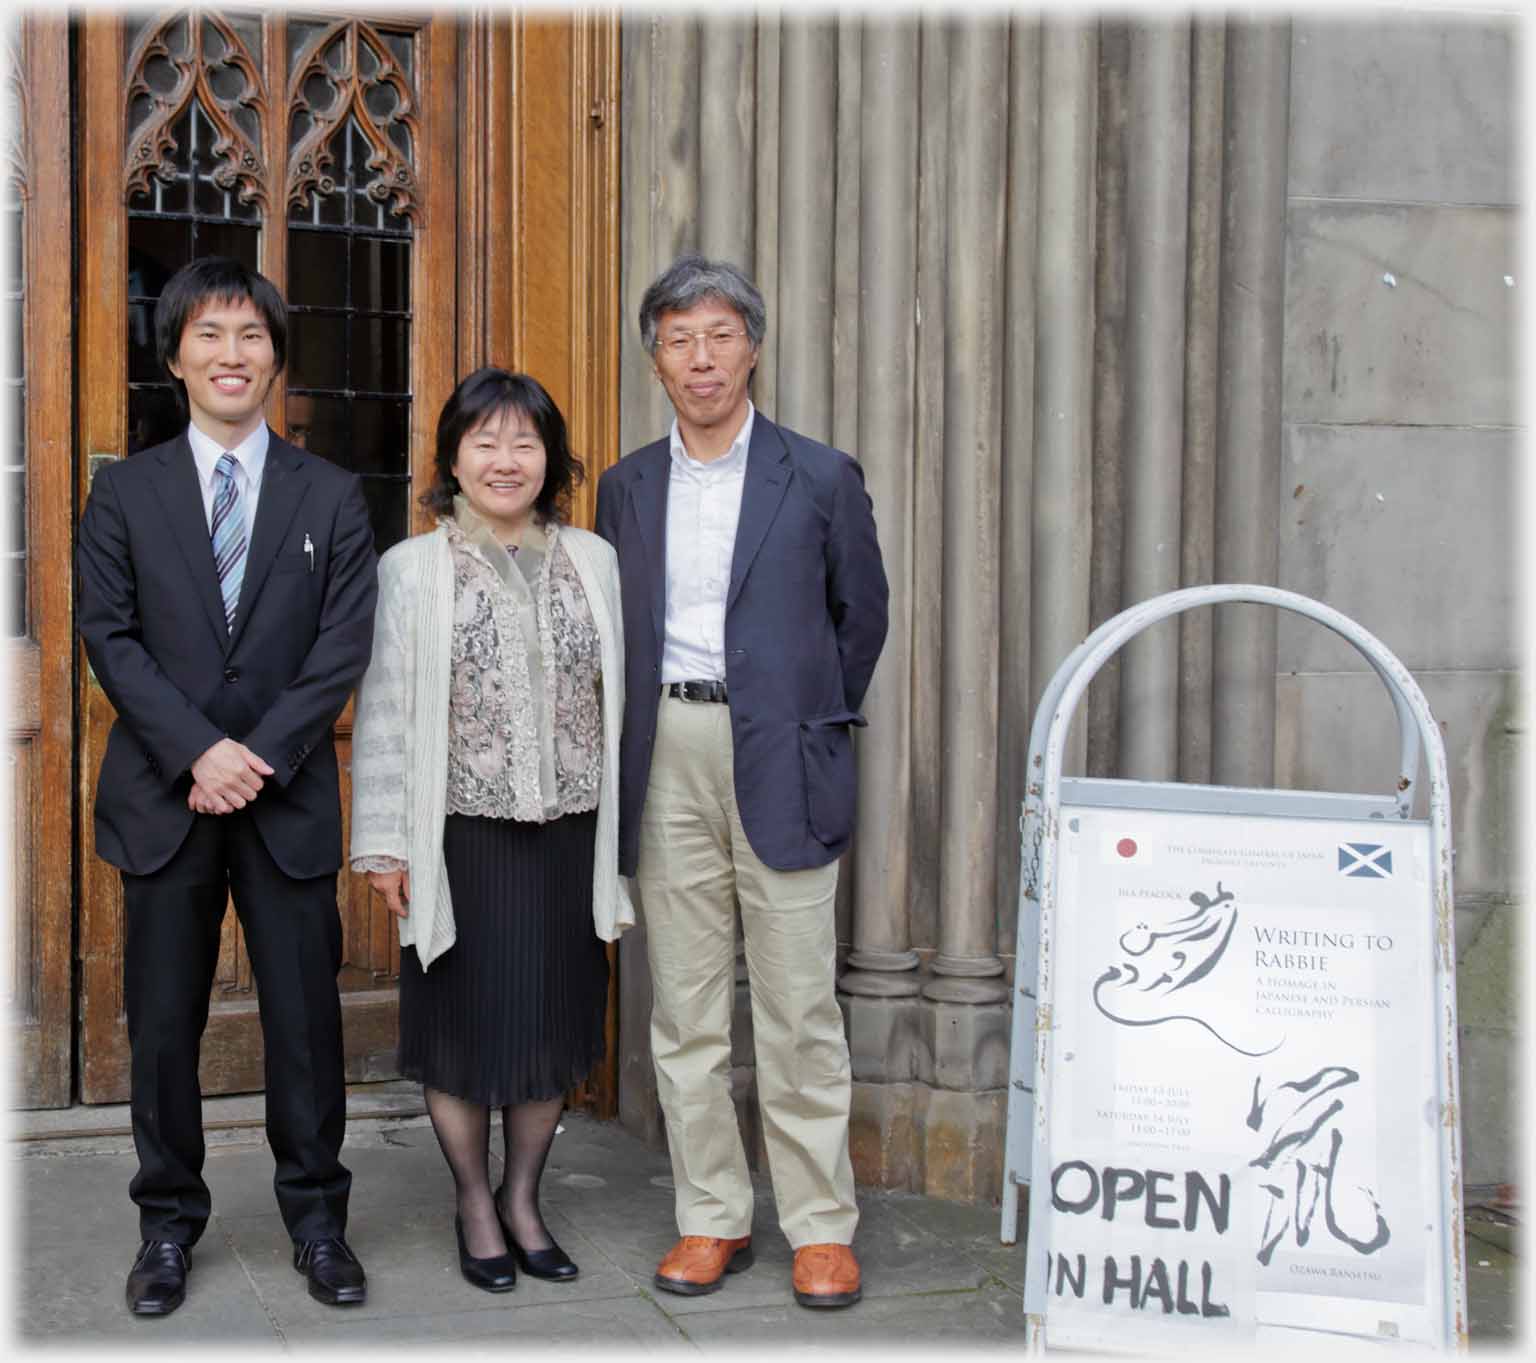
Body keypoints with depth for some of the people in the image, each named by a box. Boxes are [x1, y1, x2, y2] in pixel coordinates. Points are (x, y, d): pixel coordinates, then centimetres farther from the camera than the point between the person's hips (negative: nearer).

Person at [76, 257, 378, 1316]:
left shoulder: (331, 496, 6)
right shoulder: (126, 493, 6)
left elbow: (344, 646, -2)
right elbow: (111, 636, -1)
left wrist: (260, 756, -13)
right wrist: (199, 751, -13)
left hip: (290, 795, 0)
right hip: (163, 795, 0)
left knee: (306, 1016, 4)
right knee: (164, 1022, 7)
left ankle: (317, 1217, 19)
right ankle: (169, 1223, 21)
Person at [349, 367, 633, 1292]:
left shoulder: (594, 560, 7)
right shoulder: (412, 569, 0)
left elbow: (623, 699, 9)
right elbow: (384, 711, -1)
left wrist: (621, 842, 8)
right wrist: (383, 842, -5)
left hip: (569, 834, 3)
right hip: (461, 835, -2)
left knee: (556, 1019, 10)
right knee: (466, 1024, 6)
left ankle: (524, 1198, 29)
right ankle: (475, 1206, 25)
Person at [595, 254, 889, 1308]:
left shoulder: (821, 478, 2)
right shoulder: (627, 487, 12)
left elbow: (863, 615, 10)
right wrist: (646, 737, 10)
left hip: (777, 763, -3)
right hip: (665, 757, 3)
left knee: (799, 1006, -1)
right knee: (685, 1009, 7)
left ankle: (822, 1226, 11)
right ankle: (713, 1217, 18)